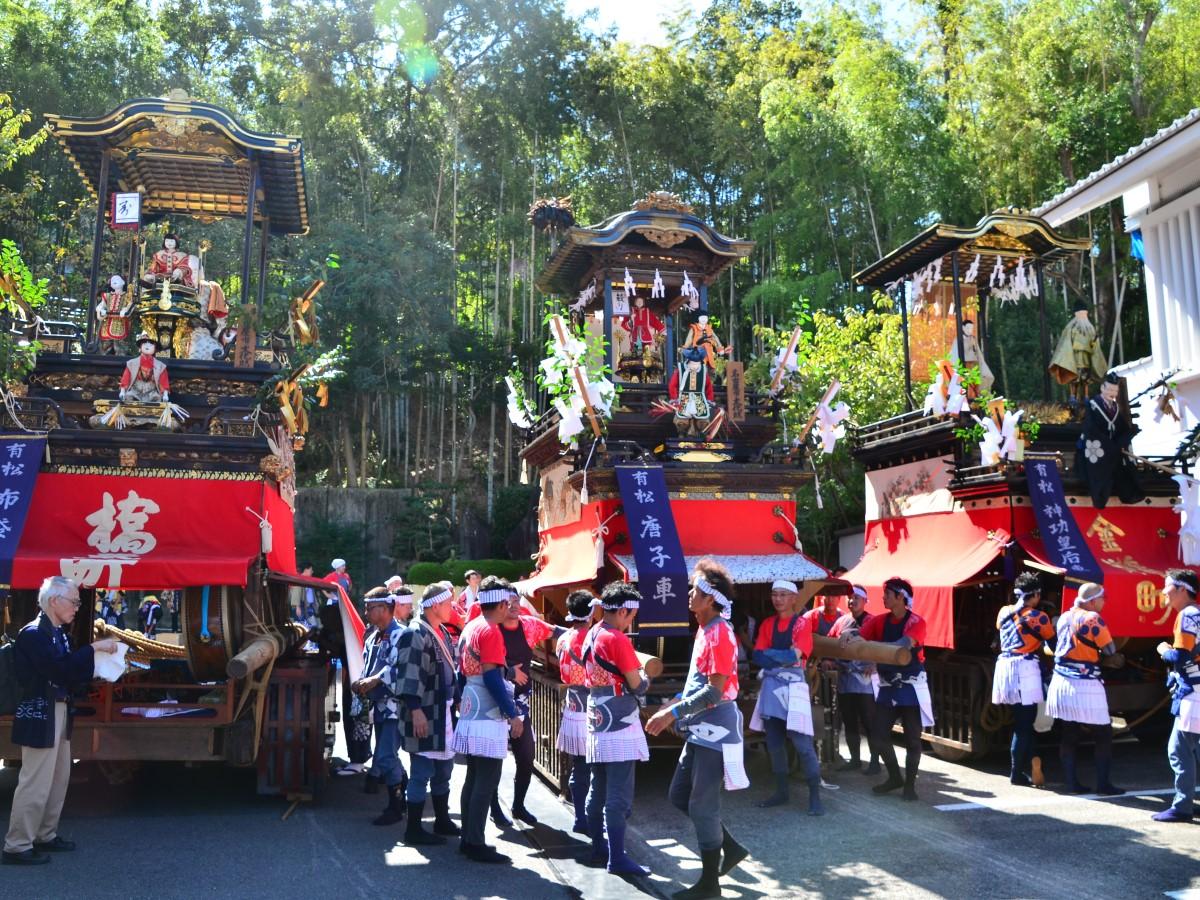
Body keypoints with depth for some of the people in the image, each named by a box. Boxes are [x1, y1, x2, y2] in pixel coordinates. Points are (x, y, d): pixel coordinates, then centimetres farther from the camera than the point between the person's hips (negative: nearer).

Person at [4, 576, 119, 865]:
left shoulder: (60, 633, 11)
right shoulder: (33, 633, -16)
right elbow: (59, 668, -27)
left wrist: (98, 665, 2)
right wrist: (94, 648, -22)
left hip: (59, 712, 10)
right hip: (40, 715, -10)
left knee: (59, 777, 16)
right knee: (36, 782, -5)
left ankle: (45, 835, 28)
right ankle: (16, 847, 6)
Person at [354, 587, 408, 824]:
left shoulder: (399, 636, -15)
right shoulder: (372, 638, 15)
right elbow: (368, 669, 21)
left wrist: (374, 680, -21)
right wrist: (361, 684, 2)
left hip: (394, 705, -9)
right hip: (380, 705, 9)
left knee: (385, 757, -8)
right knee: (389, 755, 16)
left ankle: (395, 807, 7)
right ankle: (404, 798, 31)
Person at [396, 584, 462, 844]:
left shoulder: (442, 632, 14)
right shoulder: (415, 634, -16)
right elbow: (409, 675, -22)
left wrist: (456, 701, 22)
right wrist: (416, 710, -25)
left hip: (444, 713, 10)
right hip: (425, 717, -9)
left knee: (443, 769, 17)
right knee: (422, 772, -2)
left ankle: (442, 821, 29)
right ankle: (413, 829, 8)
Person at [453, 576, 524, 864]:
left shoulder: (470, 628, 11)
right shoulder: (491, 631, -15)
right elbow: (492, 677, -20)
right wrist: (513, 714, -16)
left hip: (471, 714, 9)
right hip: (488, 718, -9)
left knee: (473, 779, 14)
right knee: (486, 782, -4)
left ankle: (468, 839, 20)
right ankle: (476, 844, 0)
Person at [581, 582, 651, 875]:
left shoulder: (591, 636, 9)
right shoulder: (617, 639, -16)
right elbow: (637, 685, -14)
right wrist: (646, 678, 7)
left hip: (597, 724, 9)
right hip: (620, 727, -9)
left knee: (598, 792, 13)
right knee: (619, 797, -5)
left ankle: (599, 849, 21)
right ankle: (617, 858, -2)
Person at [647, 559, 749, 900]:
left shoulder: (720, 634, -19)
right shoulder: (704, 630, 11)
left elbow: (715, 692, -24)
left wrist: (673, 713, -24)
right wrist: (675, 706, 11)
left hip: (715, 729, -10)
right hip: (700, 729, 10)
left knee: (701, 805, -1)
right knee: (679, 795, 16)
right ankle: (731, 847, 28)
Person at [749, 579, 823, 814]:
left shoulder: (803, 622, -4)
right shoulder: (767, 624, 11)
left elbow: (795, 656, -15)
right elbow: (758, 657, 1)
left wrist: (770, 654, -5)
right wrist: (782, 658, -13)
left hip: (793, 685, -5)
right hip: (771, 686, 6)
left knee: (802, 744, -8)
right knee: (774, 742, 10)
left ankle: (815, 797, 0)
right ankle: (781, 792, 22)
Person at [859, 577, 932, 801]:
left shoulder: (916, 622, -13)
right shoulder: (880, 620, 2)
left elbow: (904, 645, -31)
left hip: (910, 687, -4)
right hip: (887, 687, 5)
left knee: (912, 739, 4)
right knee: (880, 735, 5)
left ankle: (910, 784, 18)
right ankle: (894, 777, 24)